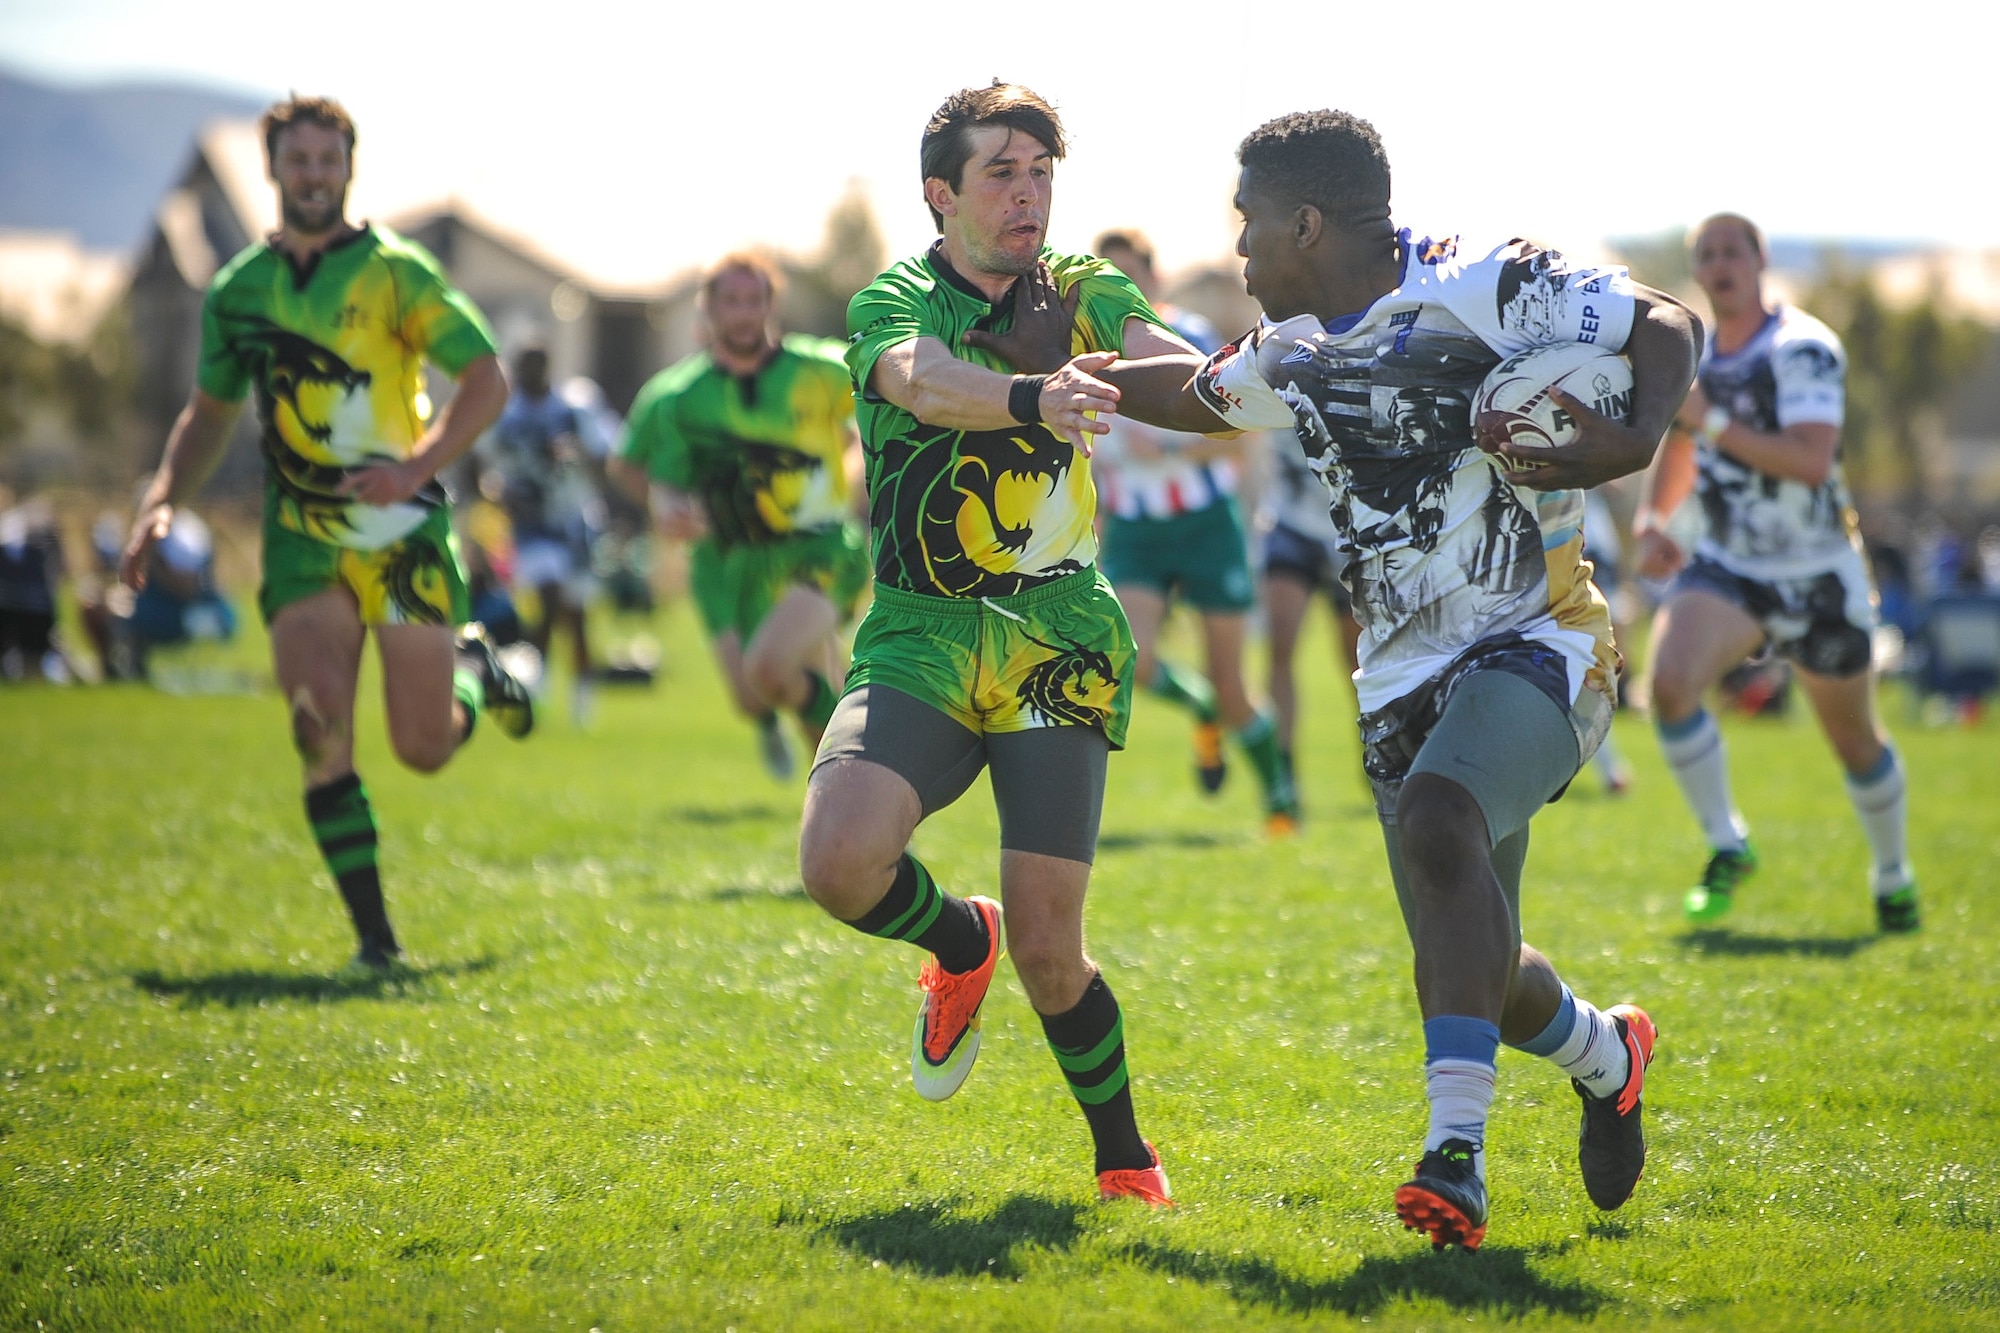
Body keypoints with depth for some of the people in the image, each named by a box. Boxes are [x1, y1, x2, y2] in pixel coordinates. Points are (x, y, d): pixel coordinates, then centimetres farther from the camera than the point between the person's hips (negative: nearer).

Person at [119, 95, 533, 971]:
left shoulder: (395, 272, -6)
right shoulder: (237, 290, 8)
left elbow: (486, 380, -8)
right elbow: (211, 411, 20)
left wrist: (415, 467, -22)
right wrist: (163, 502, 5)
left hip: (401, 530, -3)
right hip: (303, 538, 3)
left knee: (424, 749, 0)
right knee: (320, 725, -16)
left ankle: (473, 668, 36)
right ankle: (373, 931, -7)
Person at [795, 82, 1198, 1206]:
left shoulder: (1084, 293, 8)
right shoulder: (894, 304, 1)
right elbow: (926, 385, -23)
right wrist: (1032, 398, -45)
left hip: (1061, 643, 0)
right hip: (921, 639, 0)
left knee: (1045, 941, -8)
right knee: (840, 863, -23)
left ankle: (1125, 1159, 17)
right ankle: (960, 943, 12)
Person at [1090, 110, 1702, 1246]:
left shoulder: (1484, 288, -13)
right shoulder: (1292, 355, 11)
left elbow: (1667, 324, -12)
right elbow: (1194, 396, 31)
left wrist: (1637, 441, -29)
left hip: (1534, 643, -7)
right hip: (1404, 680, 7)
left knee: (1437, 818, -35)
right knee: (1469, 971, 6)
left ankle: (1457, 1152, -39)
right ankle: (1606, 1056, 40)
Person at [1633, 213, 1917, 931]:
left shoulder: (1803, 348, -16)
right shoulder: (1690, 355, 4)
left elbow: (1811, 461, -30)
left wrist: (1711, 421, -32)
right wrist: (1651, 519, 5)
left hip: (1818, 579, -4)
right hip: (1727, 567, 4)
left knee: (1856, 741, 9)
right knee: (1670, 682, -24)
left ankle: (1893, 875, 36)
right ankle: (1726, 847, -6)